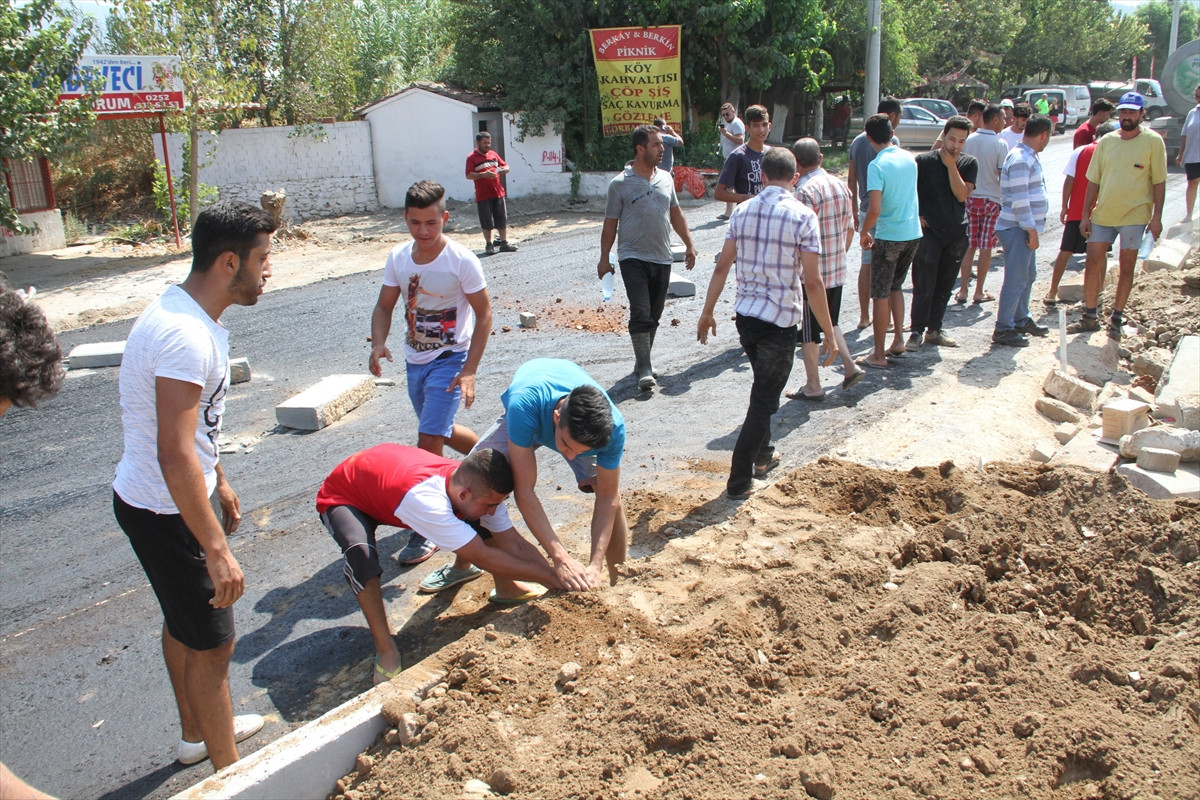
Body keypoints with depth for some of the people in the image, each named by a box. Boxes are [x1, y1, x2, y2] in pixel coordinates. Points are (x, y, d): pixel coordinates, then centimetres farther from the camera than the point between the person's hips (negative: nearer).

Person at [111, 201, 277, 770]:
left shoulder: (186, 314, 4)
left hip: (162, 499, 11)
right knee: (212, 642, 2)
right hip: (165, 511, -11)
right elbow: (174, 455, -32)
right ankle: (228, 772, 20)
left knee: (182, 620, 25)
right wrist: (217, 549, -30)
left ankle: (197, 733, 46)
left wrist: (217, 479, 24)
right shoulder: (185, 337, -29)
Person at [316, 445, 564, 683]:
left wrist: (556, 576, -26)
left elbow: (516, 545, -17)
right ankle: (385, 648, -18)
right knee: (361, 553, -37)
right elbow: (484, 557, -41)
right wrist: (548, 577, -35)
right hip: (343, 498, -6)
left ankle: (505, 587, 11)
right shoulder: (424, 498, -45)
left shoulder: (477, 486, -23)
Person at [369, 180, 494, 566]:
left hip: (450, 360, -6)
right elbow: (385, 306, 5)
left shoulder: (462, 261, -17)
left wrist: (469, 371, -18)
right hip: (414, 360, 6)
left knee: (429, 441, -12)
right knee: (441, 431, 21)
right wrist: (378, 344, -16)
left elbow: (483, 315, -12)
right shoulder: (397, 257, -2)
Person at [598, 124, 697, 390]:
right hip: (633, 258, -5)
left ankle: (642, 358, 25)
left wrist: (688, 244, 16)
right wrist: (604, 258, -1)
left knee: (654, 315, 10)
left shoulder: (666, 178, 10)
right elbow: (610, 223, -1)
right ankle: (644, 368, -11)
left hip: (662, 258, 5)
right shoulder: (620, 184, -5)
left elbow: (676, 213, 19)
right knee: (640, 313, -13)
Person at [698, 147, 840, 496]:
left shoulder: (742, 211, 2)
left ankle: (762, 455, 41)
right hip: (780, 321, -5)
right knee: (763, 400, 5)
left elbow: (722, 266, 4)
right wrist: (829, 333, -7)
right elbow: (812, 282, -14)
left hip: (745, 315, 5)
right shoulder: (802, 216, -12)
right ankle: (739, 480, 8)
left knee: (764, 389, 27)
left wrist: (707, 313, 14)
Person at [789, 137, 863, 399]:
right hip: (838, 270, 7)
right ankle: (850, 366, 18)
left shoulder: (805, 191, -18)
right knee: (830, 322, 25)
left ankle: (813, 387, 14)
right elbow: (850, 227, 11)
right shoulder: (840, 185, 4)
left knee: (809, 332, 6)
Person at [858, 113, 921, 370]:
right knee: (895, 287, 23)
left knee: (880, 295, 2)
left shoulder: (877, 166, -15)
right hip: (913, 233, 7)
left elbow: (874, 209, -22)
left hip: (888, 236, -6)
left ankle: (879, 355, 6)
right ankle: (898, 340, 21)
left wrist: (864, 233, -6)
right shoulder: (909, 158, 5)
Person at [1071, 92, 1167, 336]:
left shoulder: (1153, 141, -4)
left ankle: (1117, 317, 17)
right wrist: (1085, 215, 4)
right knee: (1092, 264, 2)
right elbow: (1093, 181, 8)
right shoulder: (1106, 141, 5)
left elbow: (1159, 182, -4)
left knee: (1126, 268, 5)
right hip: (1102, 214, 3)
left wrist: (1156, 217, -9)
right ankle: (1090, 316, 14)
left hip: (1134, 215, -3)